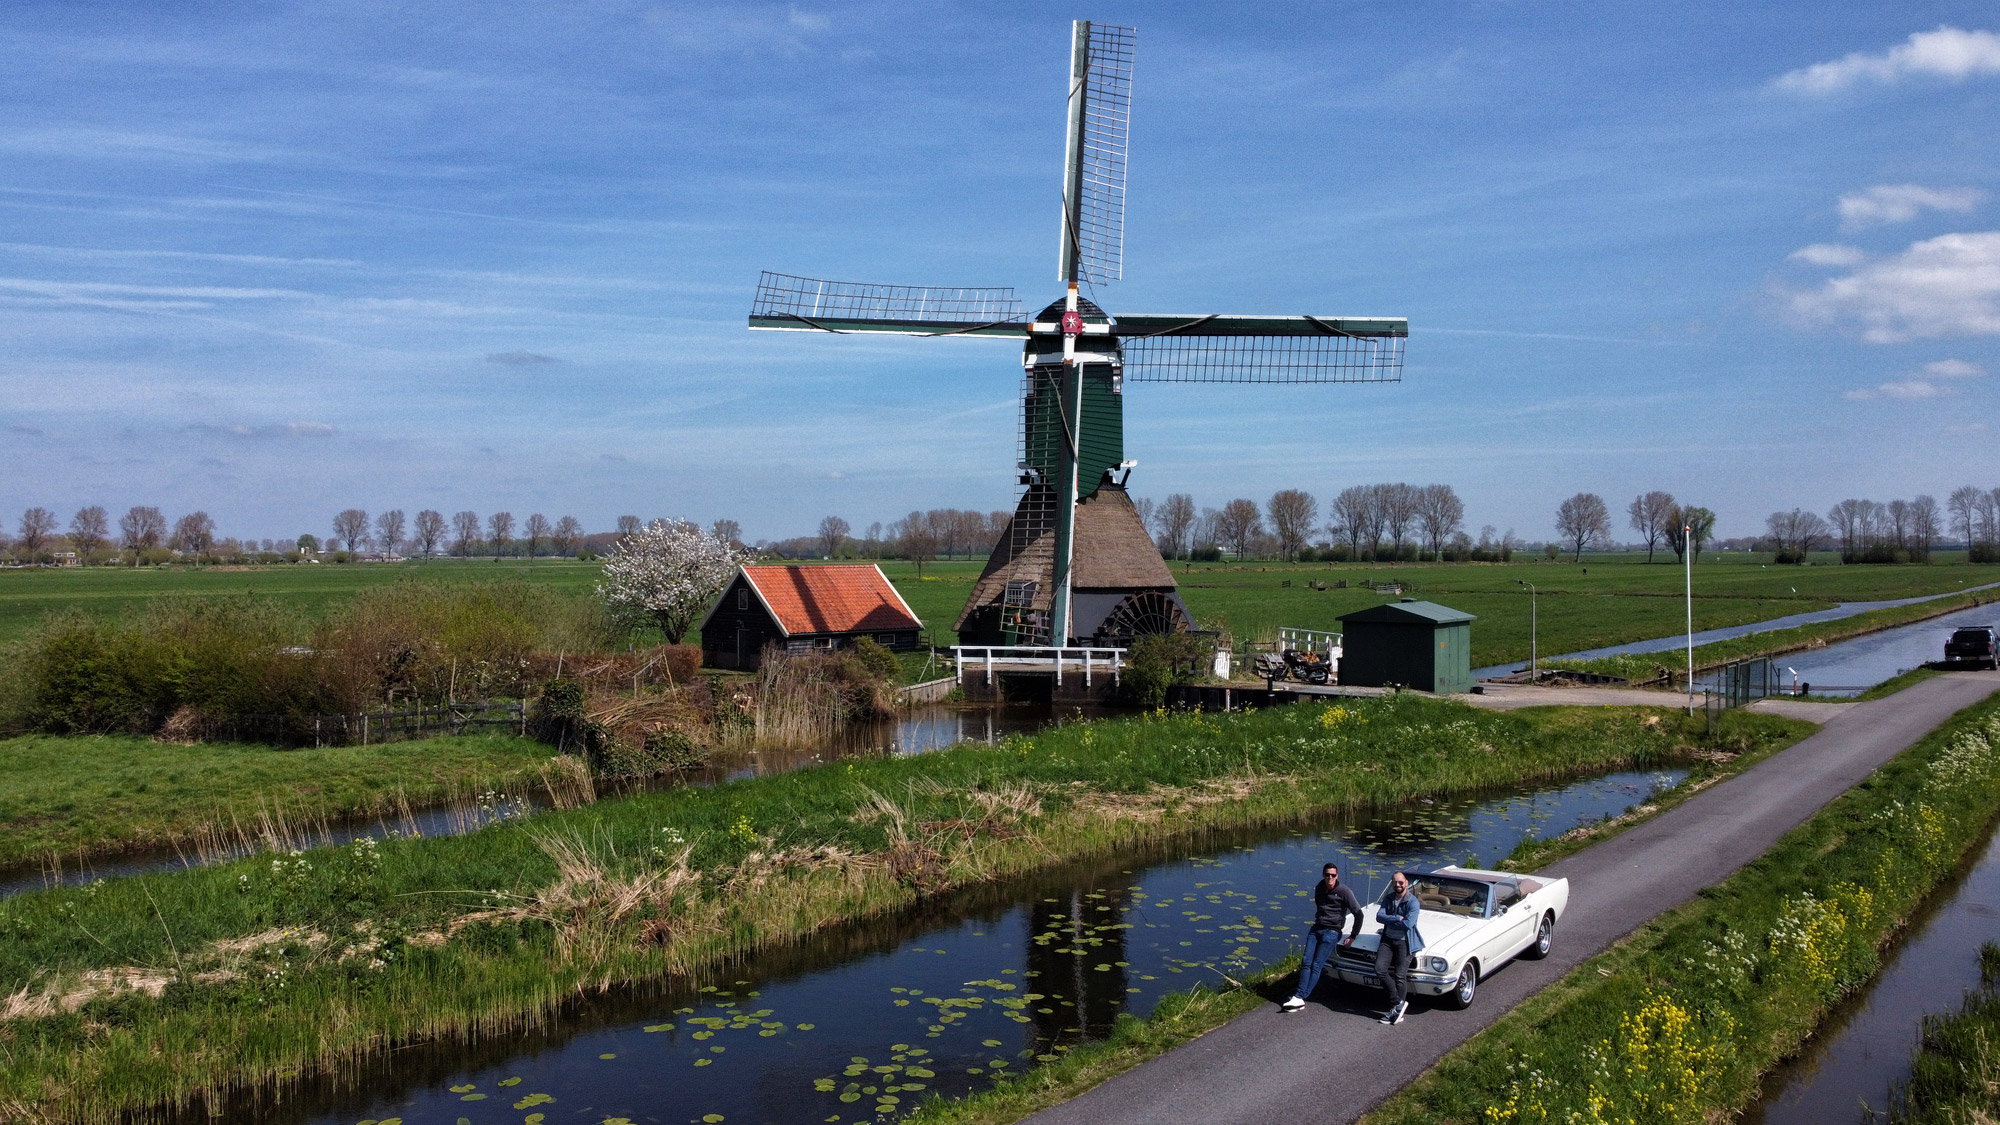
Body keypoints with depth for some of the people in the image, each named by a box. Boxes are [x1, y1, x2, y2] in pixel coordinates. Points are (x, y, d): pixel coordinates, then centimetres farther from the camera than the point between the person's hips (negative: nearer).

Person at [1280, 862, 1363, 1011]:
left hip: (1331, 932, -6)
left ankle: (1301, 998, -16)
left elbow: (1358, 914, -8)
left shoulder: (1344, 891, -11)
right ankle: (1299, 996, -13)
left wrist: (1352, 936, -5)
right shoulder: (1319, 888, 9)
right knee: (1306, 962, -7)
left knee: (1316, 966, -11)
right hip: (1316, 928, 6)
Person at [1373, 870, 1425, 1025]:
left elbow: (1408, 924, -22)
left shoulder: (1413, 902, -11)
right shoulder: (1388, 898, 7)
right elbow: (1379, 916, -5)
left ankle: (1397, 1010, 4)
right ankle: (1399, 1002, -1)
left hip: (1404, 942, -5)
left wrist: (1389, 920, -10)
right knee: (1380, 970, -11)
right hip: (1388, 940, 5)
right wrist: (1397, 918, -17)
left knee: (1400, 976, -6)